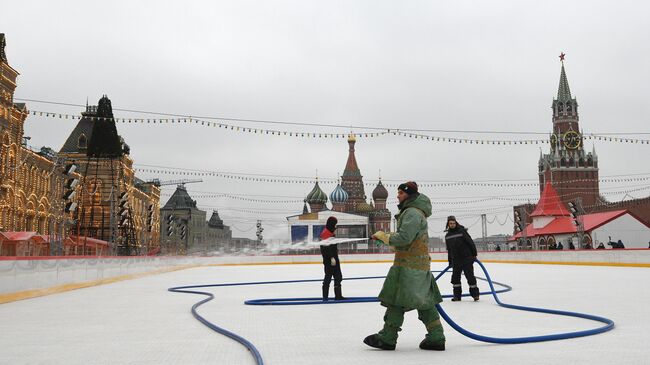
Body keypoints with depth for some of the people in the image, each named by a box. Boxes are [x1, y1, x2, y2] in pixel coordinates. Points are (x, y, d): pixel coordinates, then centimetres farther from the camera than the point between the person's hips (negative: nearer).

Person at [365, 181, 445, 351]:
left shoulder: (412, 213, -14)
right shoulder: (412, 212, 21)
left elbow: (403, 238, -22)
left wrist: (384, 236, -10)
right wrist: (387, 236, 11)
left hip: (409, 266, -10)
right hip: (419, 265, 10)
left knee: (395, 299, -4)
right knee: (424, 301, 10)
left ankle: (387, 338, 2)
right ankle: (436, 338, 12)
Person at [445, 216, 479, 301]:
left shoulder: (462, 231, -9)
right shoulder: (447, 236, 8)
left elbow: (471, 242, -8)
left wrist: (474, 254, -9)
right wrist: (450, 261, 17)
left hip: (466, 258, -5)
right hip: (456, 260, 5)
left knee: (470, 276, -2)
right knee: (455, 277, 5)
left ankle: (475, 293, 9)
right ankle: (457, 295, 14)